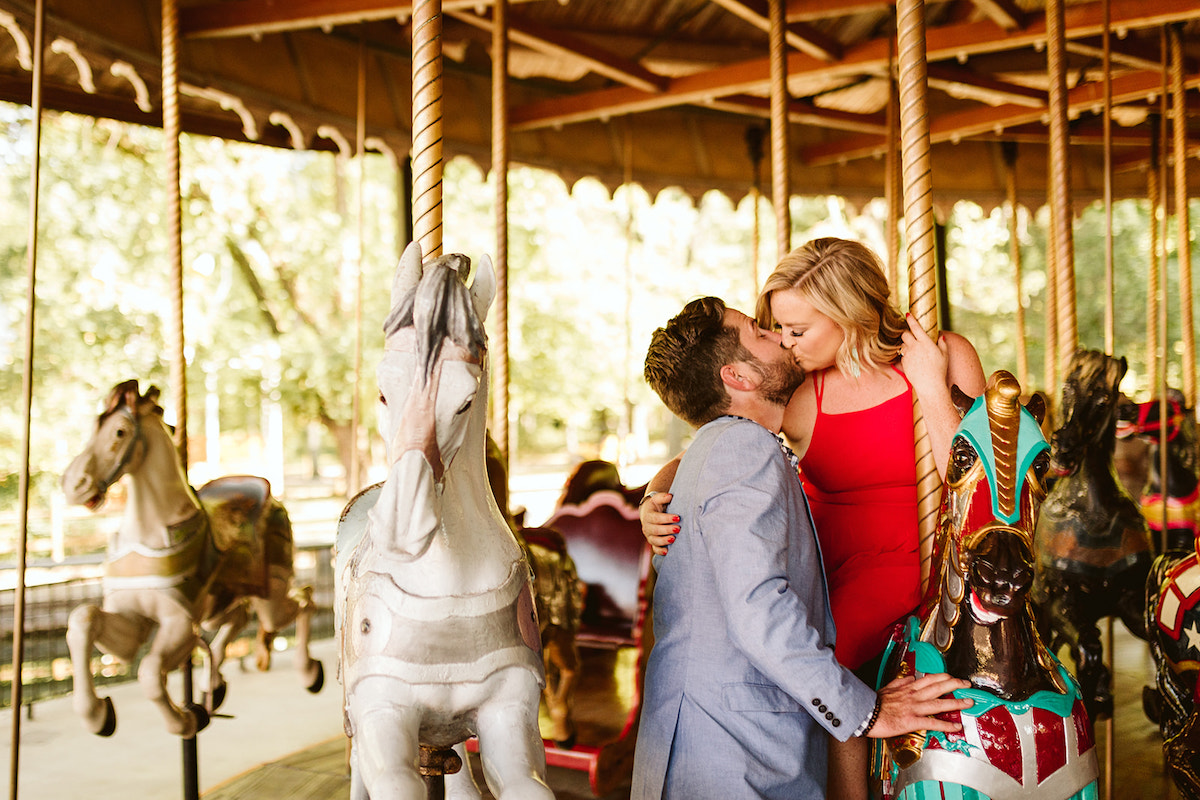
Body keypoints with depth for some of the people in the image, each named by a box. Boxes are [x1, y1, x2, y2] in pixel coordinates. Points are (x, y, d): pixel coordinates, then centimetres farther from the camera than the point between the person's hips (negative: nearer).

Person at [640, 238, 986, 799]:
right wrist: (655, 502, -14)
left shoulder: (947, 358, -2)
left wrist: (933, 392, -14)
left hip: (912, 570, -2)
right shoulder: (796, 395, 1)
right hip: (831, 578, 3)